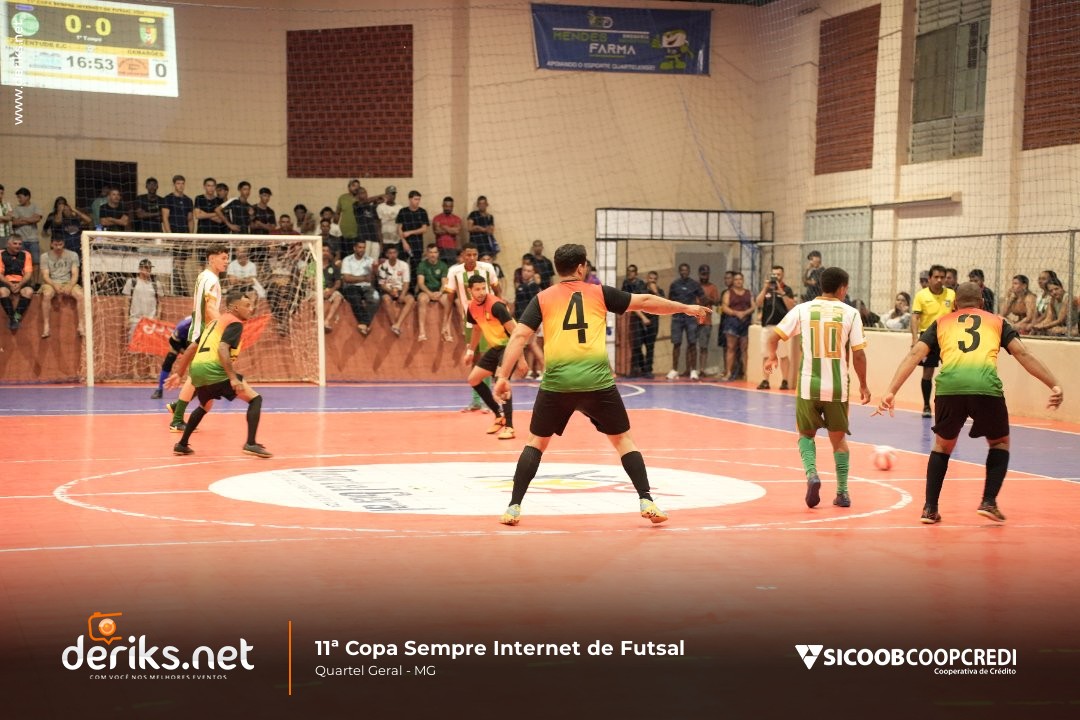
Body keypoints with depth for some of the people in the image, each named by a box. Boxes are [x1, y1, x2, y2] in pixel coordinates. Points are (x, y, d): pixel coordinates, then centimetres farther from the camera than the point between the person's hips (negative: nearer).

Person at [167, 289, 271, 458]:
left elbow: (192, 348, 26)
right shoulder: (235, 323, 0)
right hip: (213, 369, -9)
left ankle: (182, 445, 36)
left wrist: (178, 373, 30)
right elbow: (222, 349, -16)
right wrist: (233, 378, -22)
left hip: (196, 370, 9)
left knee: (204, 407, 36)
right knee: (255, 399, -4)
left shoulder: (215, 322, 26)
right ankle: (251, 444, -16)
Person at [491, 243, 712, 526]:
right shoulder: (599, 292, 11)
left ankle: (514, 507, 9)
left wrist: (503, 376, -2)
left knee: (536, 442, 15)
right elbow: (646, 301, 18)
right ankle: (646, 501, 7)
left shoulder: (542, 299, 11)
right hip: (597, 381, 0)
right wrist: (687, 308, 29)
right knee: (622, 440, 15)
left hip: (556, 383, 0)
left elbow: (519, 336, 0)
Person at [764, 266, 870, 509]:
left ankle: (812, 474, -7)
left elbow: (775, 336, 1)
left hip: (808, 386, 0)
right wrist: (863, 386, 9)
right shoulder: (850, 313, -2)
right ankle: (842, 493, 16)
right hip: (837, 387, 0)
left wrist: (771, 357, 22)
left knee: (806, 434, 18)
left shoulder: (803, 309, 0)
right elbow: (858, 354, -4)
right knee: (838, 439, 16)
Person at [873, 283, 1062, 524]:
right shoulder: (997, 321, 26)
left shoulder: (941, 323, 27)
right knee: (999, 443, 26)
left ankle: (930, 508, 19)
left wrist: (891, 392, 8)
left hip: (949, 386, 1)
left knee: (942, 445, 25)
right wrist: (1054, 385, 10)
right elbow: (1022, 354, 13)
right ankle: (989, 501, 13)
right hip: (986, 386, -1)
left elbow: (914, 355, 14)